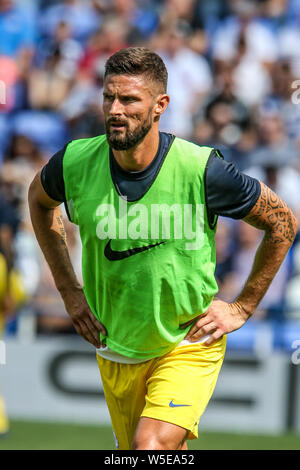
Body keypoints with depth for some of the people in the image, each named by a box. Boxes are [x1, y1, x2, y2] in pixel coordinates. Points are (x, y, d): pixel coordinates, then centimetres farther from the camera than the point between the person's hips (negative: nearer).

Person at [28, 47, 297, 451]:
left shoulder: (202, 170, -20)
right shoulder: (75, 163, -12)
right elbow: (39, 200, 14)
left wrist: (242, 308, -2)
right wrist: (69, 290, 9)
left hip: (188, 346, -4)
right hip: (114, 351, 4)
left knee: (152, 447, -25)